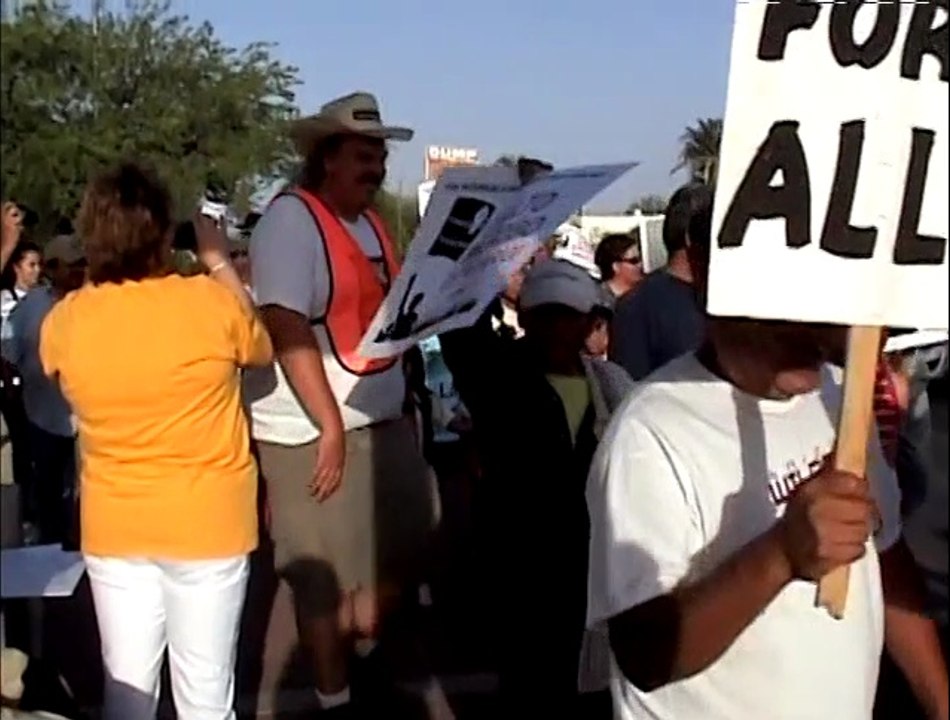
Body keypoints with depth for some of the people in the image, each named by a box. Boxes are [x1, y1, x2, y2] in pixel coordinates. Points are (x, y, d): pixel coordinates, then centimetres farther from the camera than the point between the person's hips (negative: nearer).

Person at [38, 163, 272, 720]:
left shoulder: (66, 319, -7)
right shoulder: (210, 301, -15)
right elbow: (262, 350, 6)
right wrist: (220, 262, 11)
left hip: (113, 528, 3)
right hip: (206, 525, -3)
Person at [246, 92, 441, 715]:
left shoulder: (371, 222, 14)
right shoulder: (291, 218, -12)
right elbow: (287, 330, -19)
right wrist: (330, 426, -21)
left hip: (384, 422, 8)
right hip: (314, 432, -8)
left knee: (399, 559, 14)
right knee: (325, 577, 4)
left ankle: (362, 669, 35)